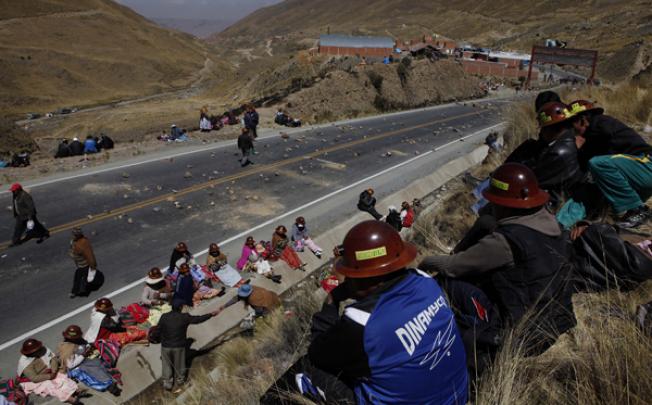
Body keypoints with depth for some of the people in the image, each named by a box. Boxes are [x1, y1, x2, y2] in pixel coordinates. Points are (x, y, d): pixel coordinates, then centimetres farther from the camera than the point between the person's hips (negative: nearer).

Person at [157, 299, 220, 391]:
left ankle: (167, 383, 27)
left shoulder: (164, 317, -14)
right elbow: (198, 319, -8)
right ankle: (180, 379, 40)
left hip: (166, 346, 1)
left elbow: (159, 330, -6)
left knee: (167, 365, 19)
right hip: (179, 346, -1)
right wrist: (211, 314, 3)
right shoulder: (184, 317, -17)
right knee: (179, 363, 21)